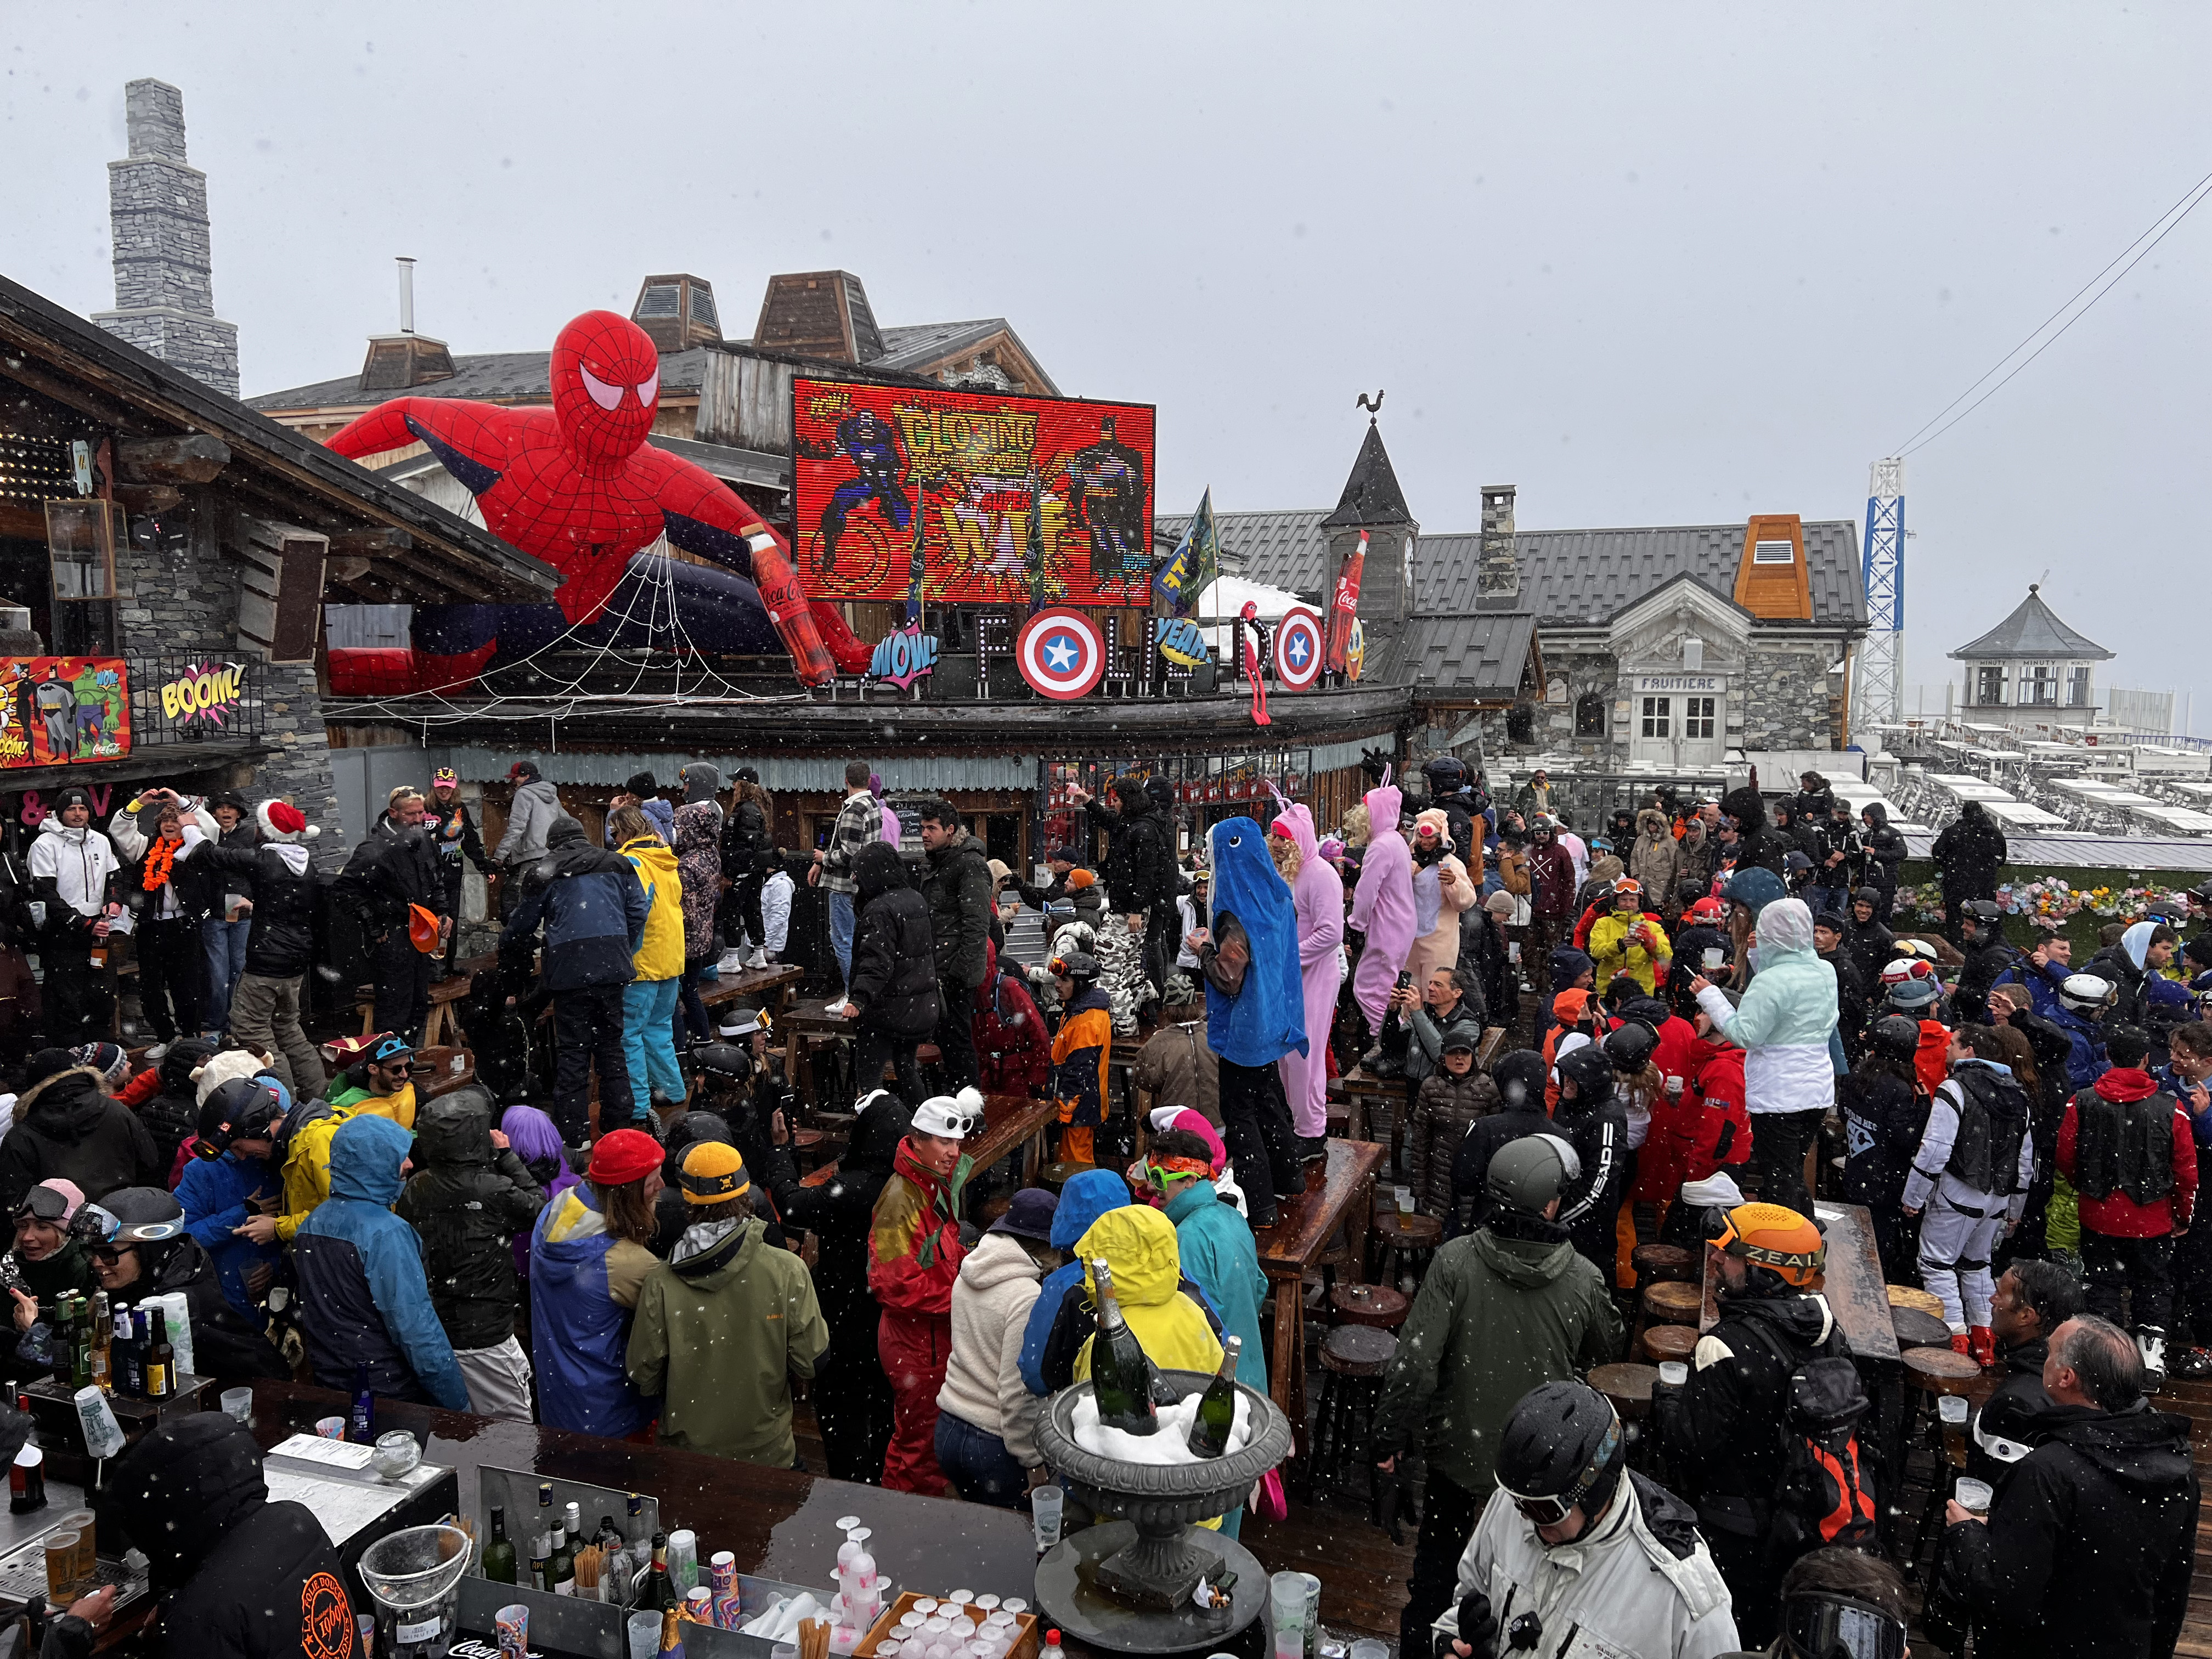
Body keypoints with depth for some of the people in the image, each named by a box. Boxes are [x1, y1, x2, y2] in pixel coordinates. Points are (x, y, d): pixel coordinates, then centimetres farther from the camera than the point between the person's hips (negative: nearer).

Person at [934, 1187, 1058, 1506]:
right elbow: (1016, 1392, -21)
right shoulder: (1028, 1298, -21)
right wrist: (1033, 1461, -12)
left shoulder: (968, 1276, 0)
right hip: (994, 1446, -7)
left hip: (949, 1430, 7)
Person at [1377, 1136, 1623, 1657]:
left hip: (1459, 1448, 0)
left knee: (1438, 1557, 23)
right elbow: (1604, 1351, 2)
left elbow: (1415, 1362, -23)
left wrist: (1391, 1436, -9)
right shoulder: (1583, 1280, -20)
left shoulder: (1455, 1262, -24)